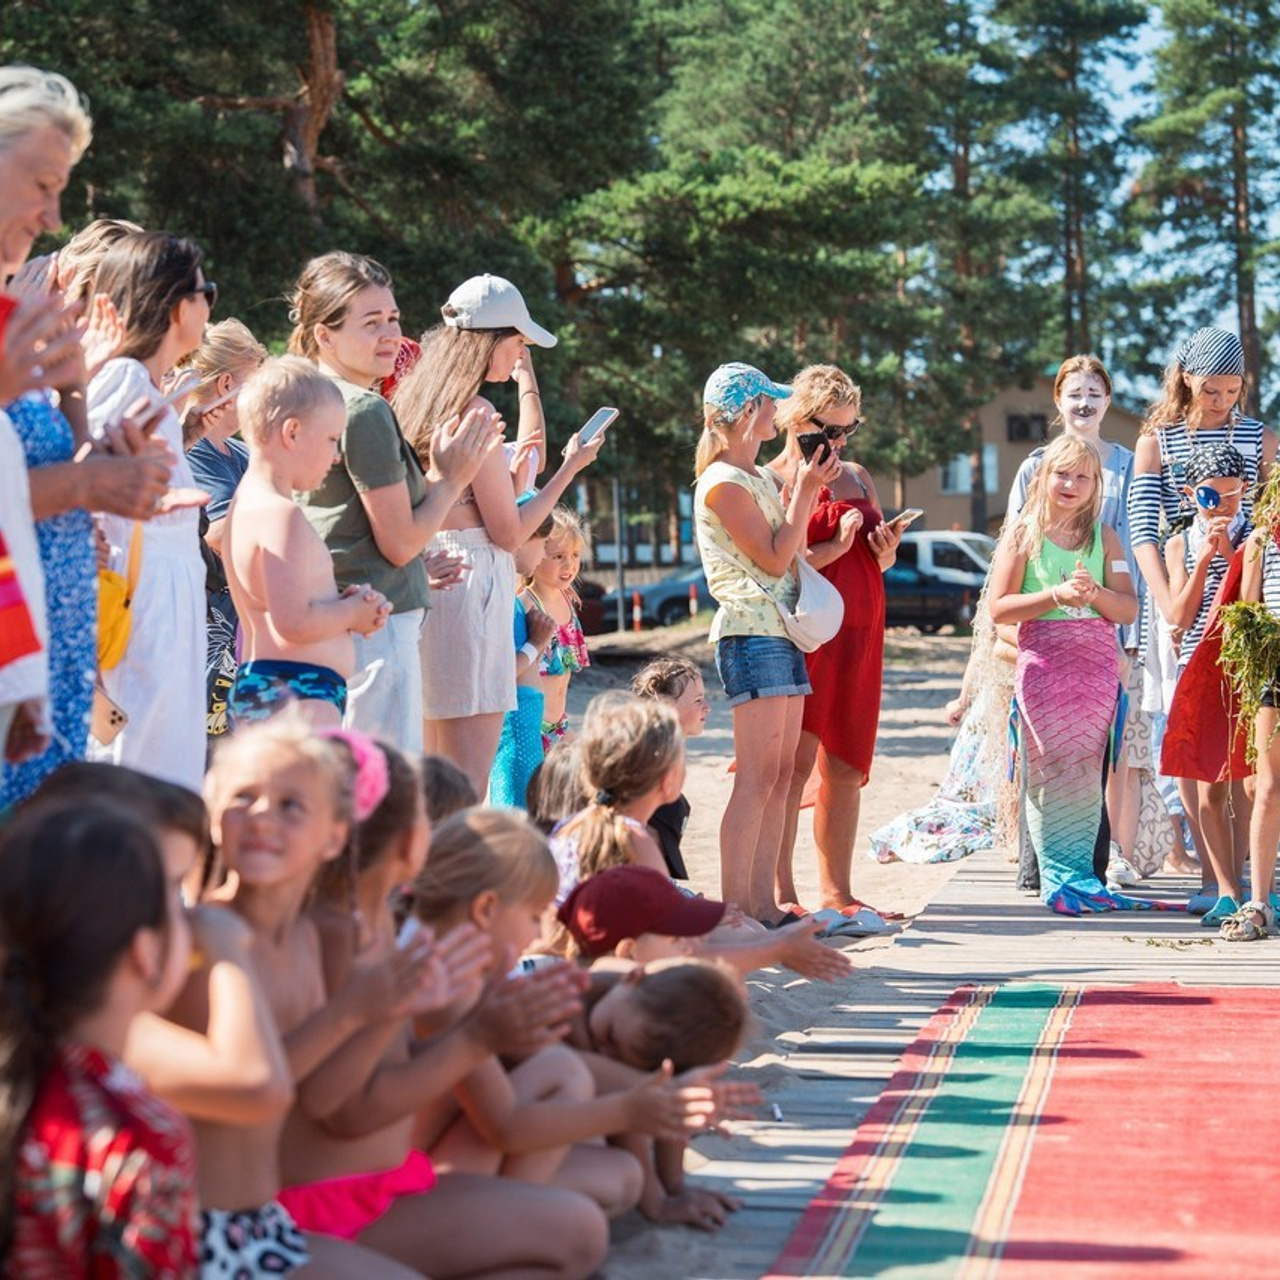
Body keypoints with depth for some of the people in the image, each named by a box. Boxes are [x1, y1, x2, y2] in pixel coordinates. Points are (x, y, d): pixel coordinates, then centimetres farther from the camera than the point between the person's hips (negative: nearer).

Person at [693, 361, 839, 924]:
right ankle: (734, 907, -13)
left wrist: (810, 486, 12)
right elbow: (774, 559, -12)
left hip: (781, 633, 10)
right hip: (752, 633, -10)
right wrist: (805, 490, -8)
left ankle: (763, 904, 6)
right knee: (758, 776, -13)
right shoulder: (723, 483, -10)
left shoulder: (760, 477, 19)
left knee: (781, 774, 6)